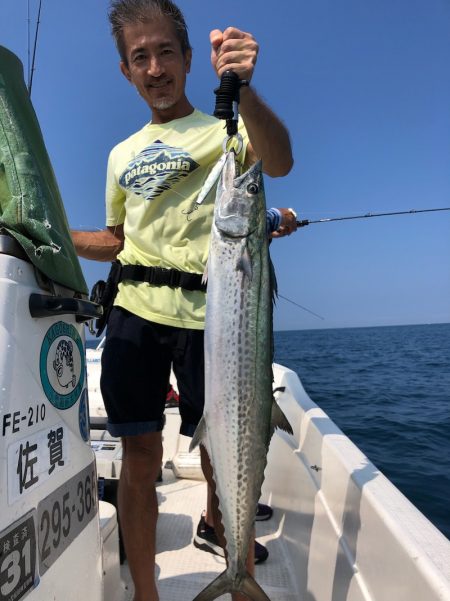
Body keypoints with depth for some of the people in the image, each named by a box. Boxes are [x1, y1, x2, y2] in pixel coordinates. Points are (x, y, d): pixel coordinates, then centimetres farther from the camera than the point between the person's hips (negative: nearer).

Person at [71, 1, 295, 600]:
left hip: (206, 313, -4)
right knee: (140, 455, 6)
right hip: (135, 310, 4)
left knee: (222, 459, 1)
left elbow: (279, 162, -15)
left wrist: (243, 87, -32)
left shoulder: (220, 130, 7)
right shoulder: (122, 154, 21)